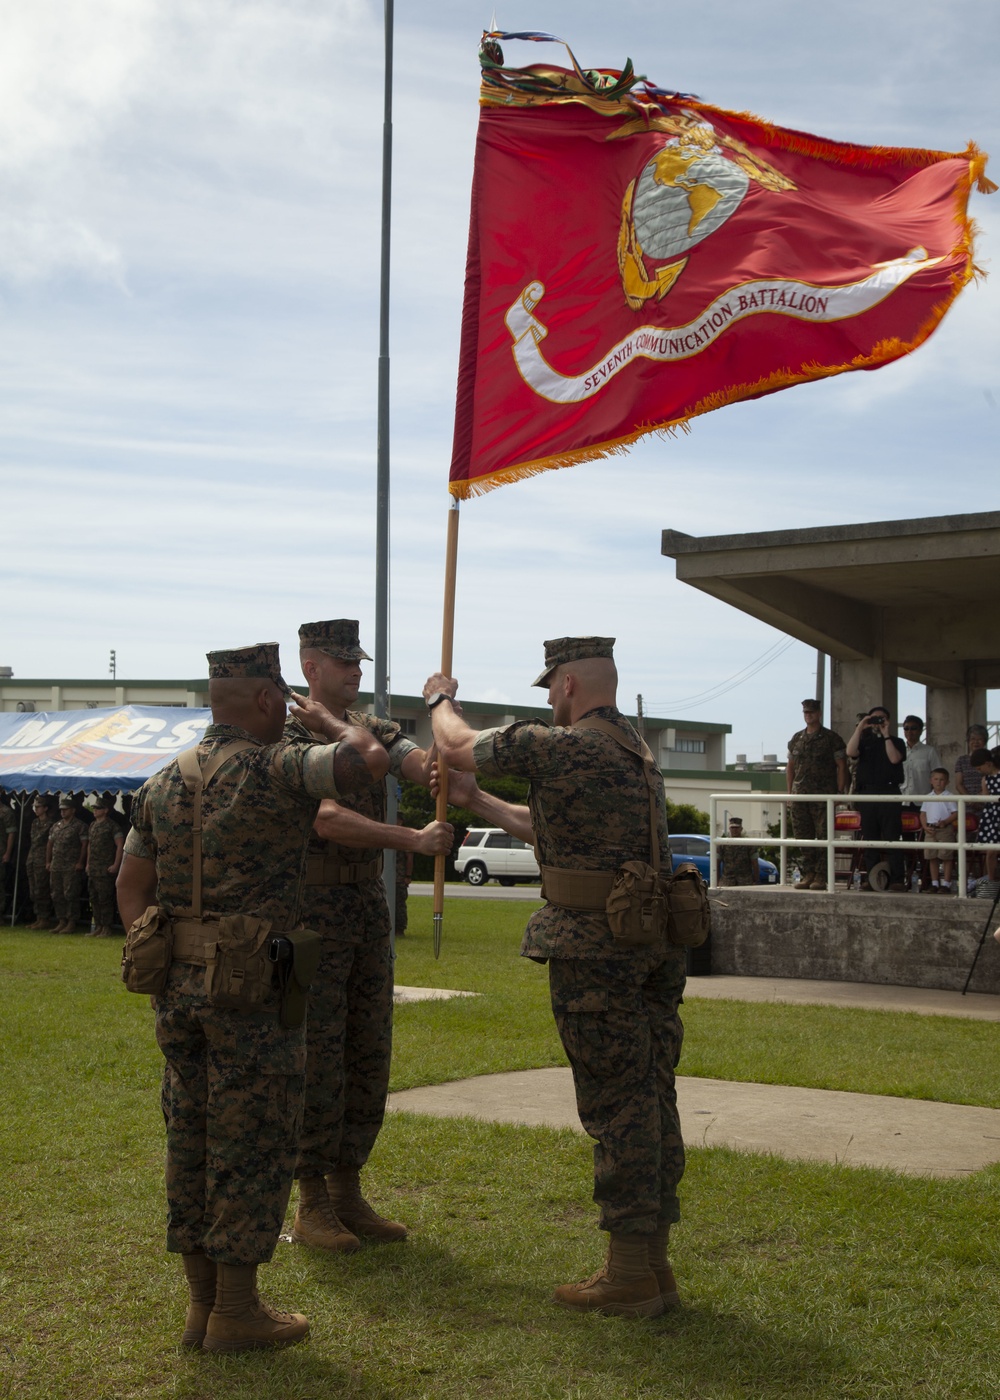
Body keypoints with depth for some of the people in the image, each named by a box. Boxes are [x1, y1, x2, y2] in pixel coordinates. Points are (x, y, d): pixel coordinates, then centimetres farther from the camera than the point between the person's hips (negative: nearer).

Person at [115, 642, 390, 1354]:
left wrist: (154, 962, 13)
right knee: (252, 1144, 3)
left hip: (176, 984, 7)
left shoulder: (162, 782, 11)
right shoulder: (276, 768, -13)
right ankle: (236, 1311, 10)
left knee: (192, 1138, 14)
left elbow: (131, 886, 13)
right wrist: (326, 719, 0)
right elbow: (370, 760, -18)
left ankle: (203, 1302, 23)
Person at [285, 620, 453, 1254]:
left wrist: (441, 769, -35)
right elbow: (328, 820, -24)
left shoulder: (375, 730, 11)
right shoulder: (288, 738, -10)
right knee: (318, 1059, -3)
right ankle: (312, 1206, 8)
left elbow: (421, 763, -10)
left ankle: (348, 1193, 20)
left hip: (370, 909, 7)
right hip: (313, 911, -7)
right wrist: (414, 840, -31)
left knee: (369, 1057, 9)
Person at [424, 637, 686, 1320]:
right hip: (653, 949, 9)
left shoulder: (559, 747, -12)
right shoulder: (637, 752, 16)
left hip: (595, 950, -9)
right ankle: (653, 1262, 20)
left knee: (616, 1108, -3)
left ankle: (629, 1275, 4)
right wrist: (476, 801, 32)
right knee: (651, 1098, 12)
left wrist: (441, 698, 23)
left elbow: (459, 745, 2)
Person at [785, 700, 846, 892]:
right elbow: (790, 767, 19)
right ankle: (807, 874, 10)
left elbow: (841, 766, -1)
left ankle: (820, 876, -5)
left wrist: (839, 792, -9)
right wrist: (789, 792, 11)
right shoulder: (796, 739, 15)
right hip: (800, 795, 5)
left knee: (823, 836, -7)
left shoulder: (831, 738, 2)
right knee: (803, 836, 4)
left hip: (823, 796, -5)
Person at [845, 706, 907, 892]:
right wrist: (860, 728, -4)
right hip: (867, 793, 3)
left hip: (889, 793, -3)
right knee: (869, 838, 3)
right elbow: (851, 752, -3)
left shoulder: (896, 741, 12)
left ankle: (896, 879, -9)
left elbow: (894, 758, -9)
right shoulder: (865, 741, 18)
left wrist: (886, 735, -5)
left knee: (892, 838, -7)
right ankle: (873, 879, 6)